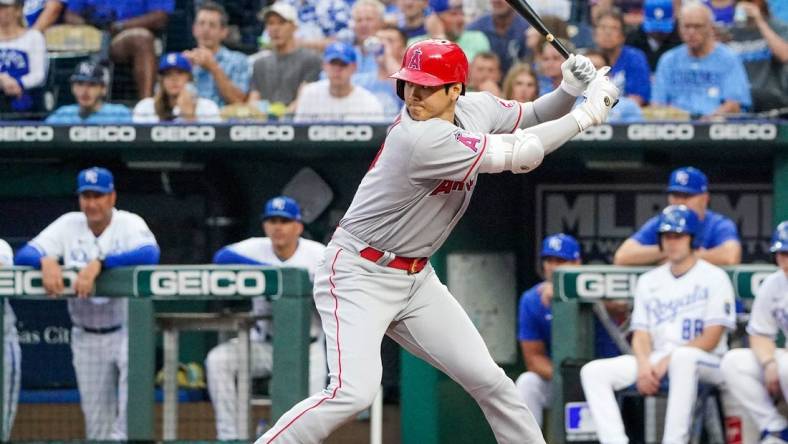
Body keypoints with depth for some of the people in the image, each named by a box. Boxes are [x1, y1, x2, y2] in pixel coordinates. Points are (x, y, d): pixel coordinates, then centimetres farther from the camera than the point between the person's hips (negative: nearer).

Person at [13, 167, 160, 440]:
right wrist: (46, 261, -32)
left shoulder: (129, 224, -10)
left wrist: (99, 264, -42)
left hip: (127, 330, -3)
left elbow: (150, 254, -31)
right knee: (96, 422, 6)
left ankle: (122, 437, -29)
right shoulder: (69, 225, -1)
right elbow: (23, 255, -8)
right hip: (86, 337, 3)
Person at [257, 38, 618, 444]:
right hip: (359, 274, -8)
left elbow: (531, 118, 15)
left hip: (416, 279, 8)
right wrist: (587, 113, -17)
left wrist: (569, 90, -6)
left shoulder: (476, 108, -4)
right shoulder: (421, 138, -28)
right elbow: (518, 156, -25)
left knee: (488, 381, 8)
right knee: (353, 391, -24)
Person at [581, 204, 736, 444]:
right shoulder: (649, 281, 17)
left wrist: (668, 360, -16)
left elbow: (711, 339, -7)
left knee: (683, 358, -42)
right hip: (655, 362, 6)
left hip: (706, 364, -6)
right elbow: (641, 334, 11)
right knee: (593, 371, -14)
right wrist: (644, 366, -11)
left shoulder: (714, 278, 0)